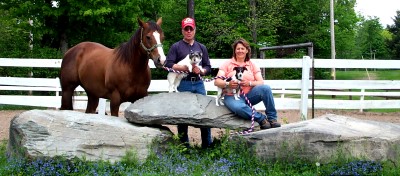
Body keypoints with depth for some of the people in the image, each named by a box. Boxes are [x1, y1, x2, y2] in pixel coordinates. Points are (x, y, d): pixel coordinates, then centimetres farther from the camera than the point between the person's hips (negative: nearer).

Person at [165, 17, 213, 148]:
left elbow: (208, 67, 15)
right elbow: (168, 64, -5)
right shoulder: (176, 47, 5)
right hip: (184, 84, -3)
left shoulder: (201, 47, 17)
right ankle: (184, 145, 10)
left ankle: (207, 144, 10)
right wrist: (185, 67, -17)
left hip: (199, 84, 3)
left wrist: (201, 70, -8)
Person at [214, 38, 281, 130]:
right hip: (232, 97, -3)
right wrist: (227, 84, -24)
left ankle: (272, 118, -18)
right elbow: (217, 82, -3)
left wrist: (249, 83, -18)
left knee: (266, 88, -26)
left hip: (249, 95, 3)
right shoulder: (227, 64, 8)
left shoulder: (252, 65, 14)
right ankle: (261, 119, -23)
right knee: (239, 108, -40)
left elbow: (261, 83, 2)